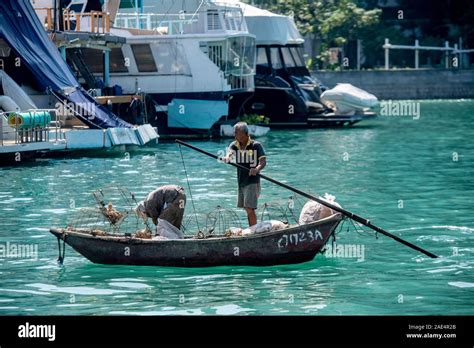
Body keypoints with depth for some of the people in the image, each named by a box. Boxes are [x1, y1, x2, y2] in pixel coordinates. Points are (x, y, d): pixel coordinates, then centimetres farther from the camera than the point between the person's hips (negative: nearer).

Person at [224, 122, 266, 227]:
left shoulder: (256, 145, -8)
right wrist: (227, 157, -43)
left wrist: (257, 169, -38)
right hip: (241, 182, 6)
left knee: (250, 208, -15)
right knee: (247, 209, 14)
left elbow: (263, 161, -16)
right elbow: (230, 151, -18)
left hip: (252, 182, -6)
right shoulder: (234, 145, 4)